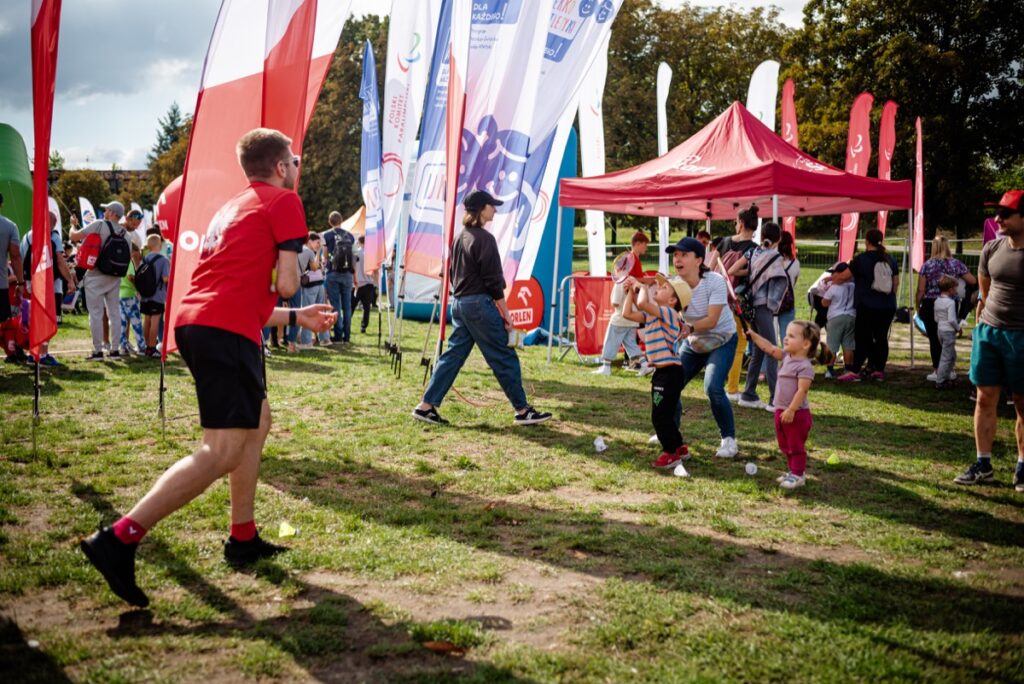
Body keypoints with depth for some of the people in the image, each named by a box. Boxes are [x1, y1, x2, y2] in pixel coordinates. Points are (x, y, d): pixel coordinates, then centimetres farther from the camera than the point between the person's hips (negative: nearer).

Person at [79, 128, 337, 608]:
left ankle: (243, 539, 24)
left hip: (194, 320, 10)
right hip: (226, 330, -10)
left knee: (257, 422, 22)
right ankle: (120, 539, -20)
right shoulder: (283, 201, 4)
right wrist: (277, 289, 18)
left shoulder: (233, 207, 28)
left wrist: (297, 317, 37)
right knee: (224, 450, -13)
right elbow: (286, 283, -5)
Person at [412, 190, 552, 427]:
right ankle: (523, 411, 5)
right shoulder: (484, 238, -13)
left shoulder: (460, 237, 13)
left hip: (459, 303, 9)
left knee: (453, 355, 11)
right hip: (479, 303, -9)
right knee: (505, 358, -1)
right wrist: (506, 313, -9)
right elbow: (493, 280, -14)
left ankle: (426, 406, 9)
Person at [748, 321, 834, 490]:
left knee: (796, 445, 1)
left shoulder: (804, 366, -19)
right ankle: (794, 471, 30)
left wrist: (791, 410, -26)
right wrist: (753, 335, 12)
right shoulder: (787, 357, 7)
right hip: (782, 411, 9)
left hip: (796, 414, -9)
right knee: (785, 445, 18)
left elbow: (802, 390, -24)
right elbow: (769, 348, 16)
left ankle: (798, 475, 10)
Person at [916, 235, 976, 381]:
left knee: (934, 339, 3)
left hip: (930, 305, -2)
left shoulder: (927, 265, -4)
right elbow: (973, 281, 3)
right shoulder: (956, 264, -1)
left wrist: (918, 307, 8)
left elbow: (921, 290, -4)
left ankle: (937, 371, 3)